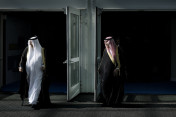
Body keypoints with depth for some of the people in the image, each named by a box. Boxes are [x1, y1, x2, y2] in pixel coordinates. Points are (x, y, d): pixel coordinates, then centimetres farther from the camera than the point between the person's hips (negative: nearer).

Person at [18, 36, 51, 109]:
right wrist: (21, 66, -14)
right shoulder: (27, 49, 4)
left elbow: (45, 60, 2)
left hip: (38, 72, -3)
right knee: (31, 86, 7)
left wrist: (44, 66, -16)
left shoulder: (42, 50, -1)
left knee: (37, 87, -10)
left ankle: (35, 102, -13)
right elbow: (23, 59, 0)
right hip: (30, 72, 3)